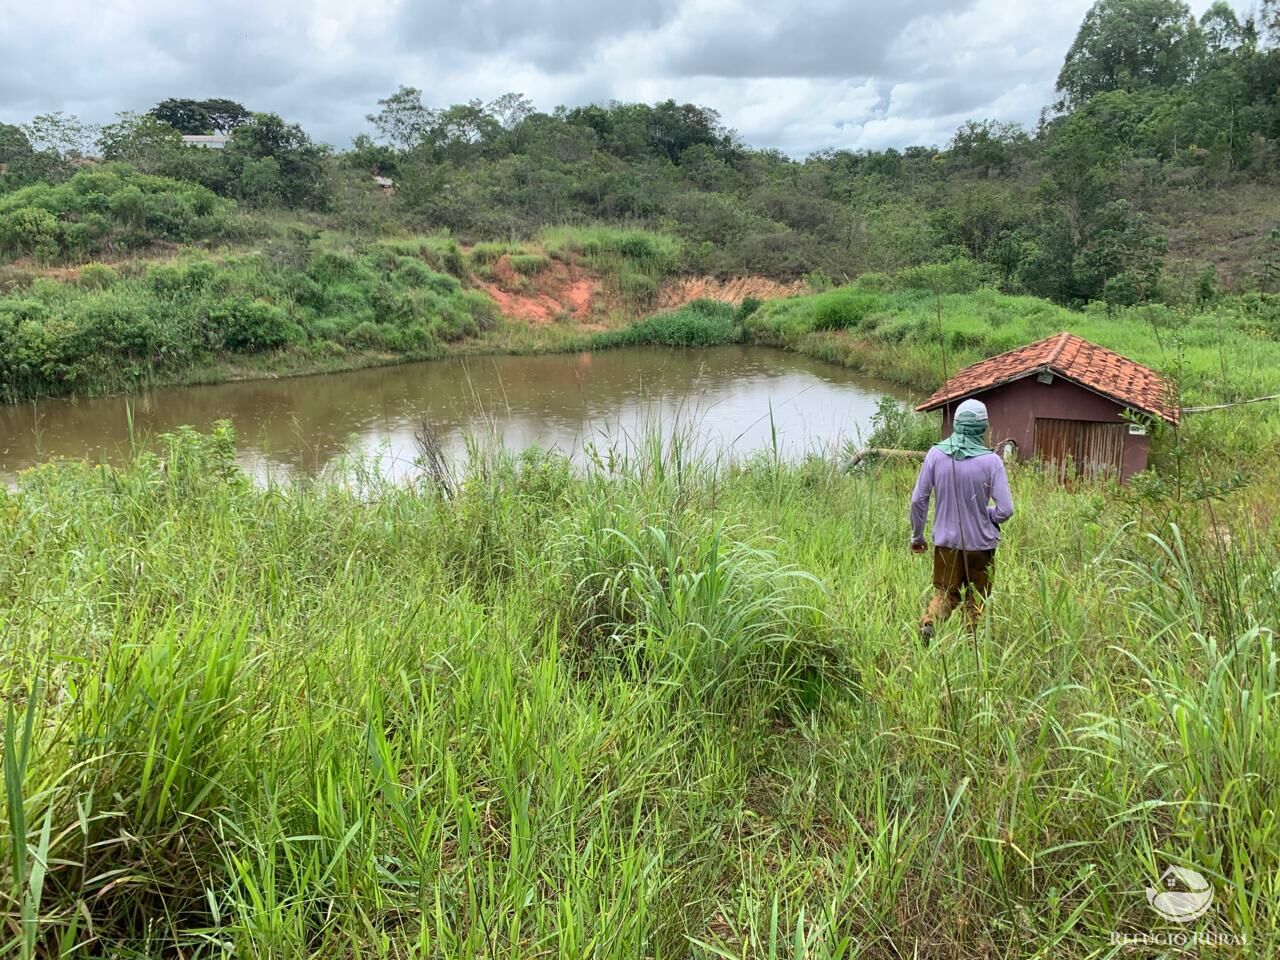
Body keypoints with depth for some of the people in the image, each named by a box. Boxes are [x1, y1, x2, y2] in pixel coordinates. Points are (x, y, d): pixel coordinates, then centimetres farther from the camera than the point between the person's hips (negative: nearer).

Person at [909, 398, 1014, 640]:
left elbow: (918, 499, -4)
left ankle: (929, 622, -9)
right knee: (976, 601, 16)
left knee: (945, 593, 17)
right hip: (980, 542, -2)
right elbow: (1005, 509, -14)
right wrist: (988, 515, 9)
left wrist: (917, 535, 9)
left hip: (946, 541, 2)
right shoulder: (991, 461, -15)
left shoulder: (936, 454, -8)